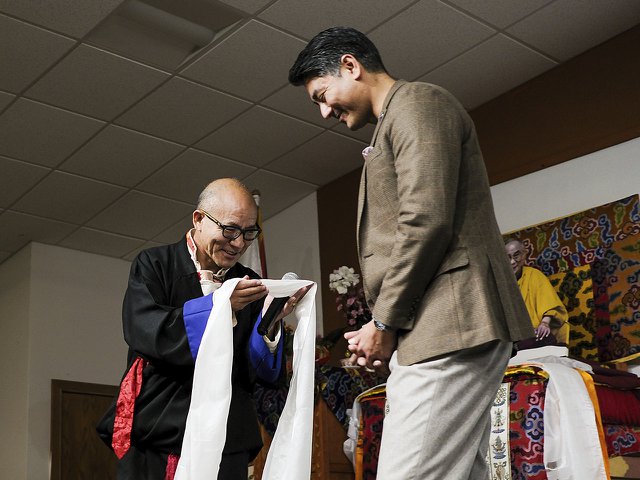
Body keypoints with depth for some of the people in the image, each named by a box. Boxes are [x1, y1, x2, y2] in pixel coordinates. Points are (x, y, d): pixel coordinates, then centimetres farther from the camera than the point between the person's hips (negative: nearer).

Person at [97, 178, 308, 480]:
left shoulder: (249, 284, 8)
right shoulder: (154, 265, 1)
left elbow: (264, 371, 4)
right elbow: (142, 330, -16)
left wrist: (271, 321, -15)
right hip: (154, 437, -2)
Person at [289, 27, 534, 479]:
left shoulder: (417, 102, -2)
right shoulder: (395, 123, 28)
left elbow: (426, 221, -16)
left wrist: (384, 323, -9)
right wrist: (387, 326, 12)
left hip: (449, 326, -10)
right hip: (447, 334, 10)